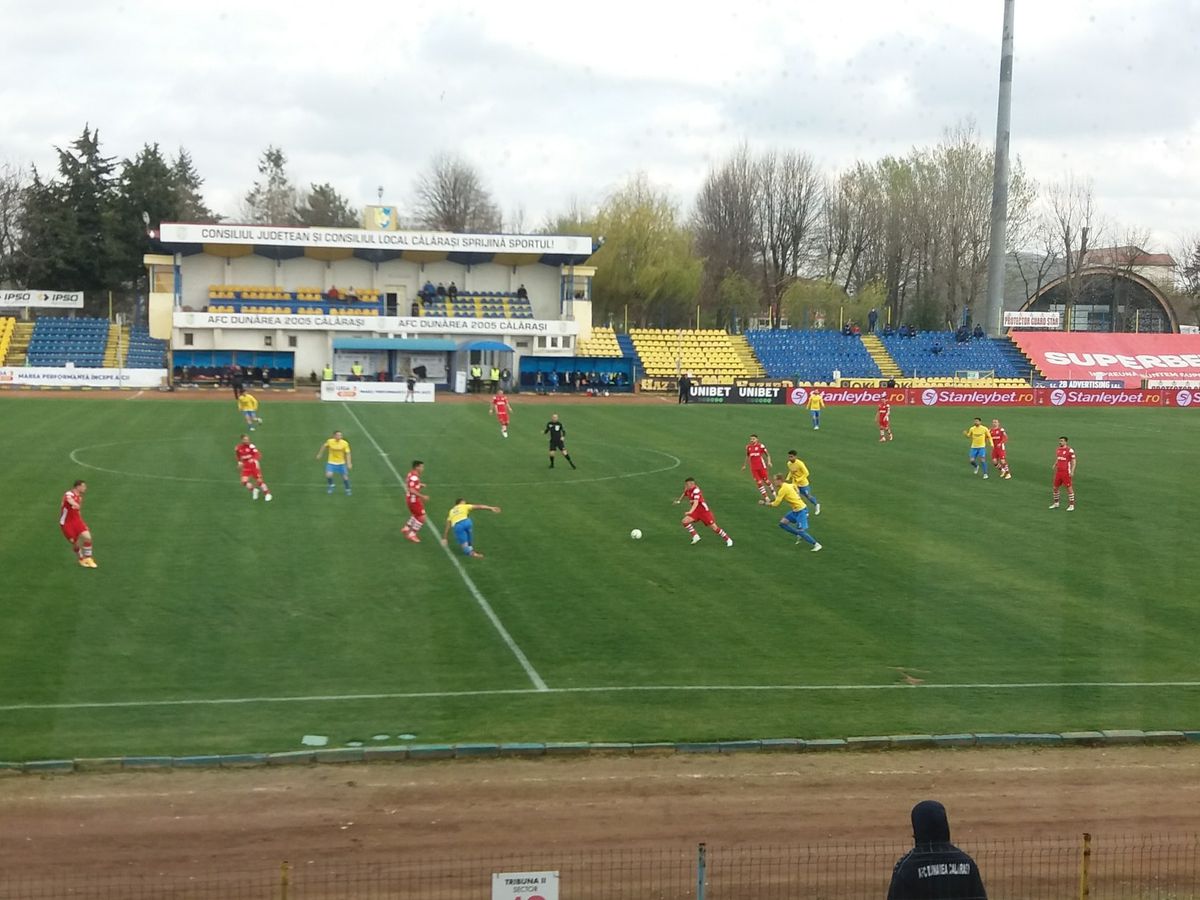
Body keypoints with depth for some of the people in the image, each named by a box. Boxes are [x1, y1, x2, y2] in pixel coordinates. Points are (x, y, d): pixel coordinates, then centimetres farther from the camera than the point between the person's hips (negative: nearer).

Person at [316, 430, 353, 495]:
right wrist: (319, 454, 15)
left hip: (341, 463, 0)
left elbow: (347, 454, -12)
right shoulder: (330, 441, -14)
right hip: (331, 462, 0)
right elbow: (324, 446, 7)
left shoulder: (345, 443, -15)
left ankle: (348, 490, 27)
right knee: (328, 475, -19)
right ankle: (330, 486, 11)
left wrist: (349, 463, -20)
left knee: (345, 477, 2)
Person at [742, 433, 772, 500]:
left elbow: (767, 454, -1)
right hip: (753, 468, 4)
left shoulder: (761, 446, -7)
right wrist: (745, 465, 26)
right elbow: (747, 456, 22)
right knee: (758, 482, 1)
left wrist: (769, 462, -18)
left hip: (761, 466, -4)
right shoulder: (748, 447, 7)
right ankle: (766, 497, 8)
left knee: (766, 480, 3)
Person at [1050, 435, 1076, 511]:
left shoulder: (1070, 450, -10)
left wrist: (1072, 471, -15)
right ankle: (1056, 503, 25)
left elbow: (1073, 461, -8)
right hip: (1058, 472, 7)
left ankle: (1071, 505, 5)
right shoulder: (1058, 450, 10)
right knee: (1055, 487, 10)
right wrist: (1055, 465, 8)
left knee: (1069, 488, -2)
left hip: (1066, 472, -7)